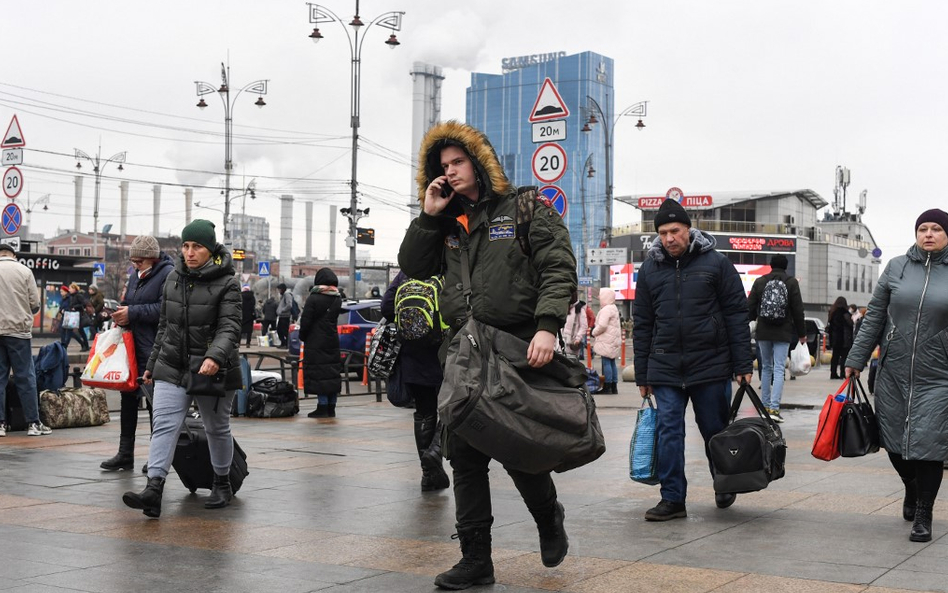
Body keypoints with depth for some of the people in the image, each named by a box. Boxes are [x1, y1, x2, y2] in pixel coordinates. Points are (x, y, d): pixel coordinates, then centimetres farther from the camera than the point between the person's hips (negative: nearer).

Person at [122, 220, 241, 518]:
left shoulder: (226, 284, -8)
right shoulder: (173, 278, 9)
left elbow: (229, 327, -19)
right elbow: (164, 325, 17)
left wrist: (215, 356, -37)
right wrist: (153, 364, 19)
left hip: (212, 370, -4)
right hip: (172, 368, 4)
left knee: (217, 428, 12)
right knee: (164, 425, -10)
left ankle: (222, 484, 31)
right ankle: (153, 491, -18)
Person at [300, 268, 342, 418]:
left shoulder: (313, 299, -13)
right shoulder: (337, 299, 7)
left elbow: (305, 322, -11)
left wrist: (302, 336, 3)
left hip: (316, 343, -6)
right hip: (332, 341, 6)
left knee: (318, 373, -3)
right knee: (333, 372, 10)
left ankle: (322, 407, -5)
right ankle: (331, 407, 14)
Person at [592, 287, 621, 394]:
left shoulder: (606, 309, -14)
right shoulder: (614, 308, 19)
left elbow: (602, 326, -21)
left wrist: (594, 332, -4)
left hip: (607, 341, -10)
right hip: (614, 340, 10)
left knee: (606, 362, -8)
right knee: (612, 362, 11)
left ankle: (607, 387, -8)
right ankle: (614, 387, 13)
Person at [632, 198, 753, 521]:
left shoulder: (716, 263, -1)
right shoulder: (649, 269, 7)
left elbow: (736, 314, -1)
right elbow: (642, 324, 11)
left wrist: (743, 365, -6)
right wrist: (642, 375, 9)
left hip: (711, 365, -2)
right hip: (665, 369, 2)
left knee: (715, 430, 10)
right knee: (668, 431, -2)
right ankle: (672, 499, 4)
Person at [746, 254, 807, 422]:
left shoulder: (760, 282, 1)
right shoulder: (791, 282, -3)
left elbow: (750, 307, 4)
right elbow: (798, 310, -2)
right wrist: (801, 333, 7)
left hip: (763, 332, 2)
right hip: (783, 333, -2)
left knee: (766, 367, 15)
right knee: (779, 369, -4)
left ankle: (765, 406, 17)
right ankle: (774, 408, -15)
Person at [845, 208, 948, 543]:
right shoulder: (897, 267, 6)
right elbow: (874, 317, 8)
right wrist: (856, 359, 7)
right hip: (893, 374, 3)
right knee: (894, 443, 10)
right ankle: (912, 490, 38)